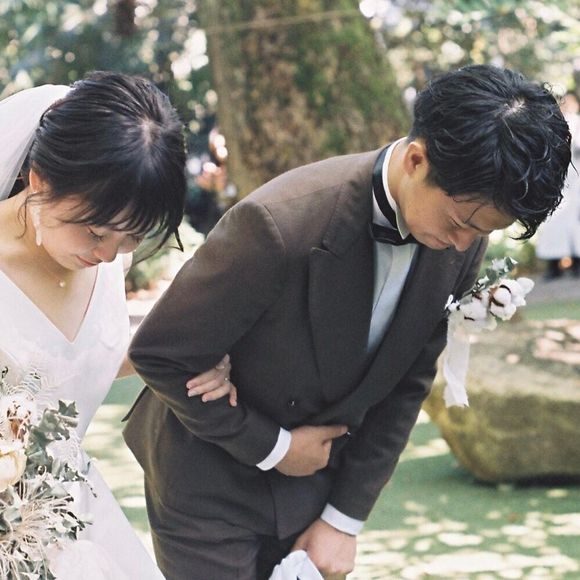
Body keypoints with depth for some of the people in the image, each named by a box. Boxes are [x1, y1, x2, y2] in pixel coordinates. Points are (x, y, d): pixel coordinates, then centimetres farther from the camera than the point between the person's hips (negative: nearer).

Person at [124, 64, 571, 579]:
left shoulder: (461, 243, -12)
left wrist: (345, 518, 0)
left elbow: (407, 383, 0)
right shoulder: (279, 223, -31)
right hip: (211, 475, -5)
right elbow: (159, 354, -21)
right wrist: (271, 447, -14)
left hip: (316, 477, 5)